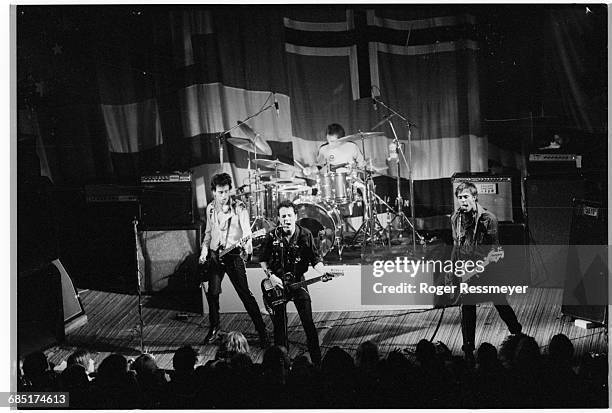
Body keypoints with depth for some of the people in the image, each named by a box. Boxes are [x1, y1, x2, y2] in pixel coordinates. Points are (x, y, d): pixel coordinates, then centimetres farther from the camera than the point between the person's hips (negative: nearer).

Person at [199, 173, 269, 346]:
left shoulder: (239, 208, -8)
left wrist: (247, 247, -37)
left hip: (234, 255, -4)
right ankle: (214, 328, 26)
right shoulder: (210, 209, 8)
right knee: (212, 293, 6)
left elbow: (246, 231, -18)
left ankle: (261, 330, 0)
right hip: (215, 255, 5)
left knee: (245, 294, -6)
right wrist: (204, 251, 9)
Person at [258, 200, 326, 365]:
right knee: (279, 324, 5)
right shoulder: (272, 237, -6)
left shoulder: (305, 235, -6)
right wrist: (270, 275, -6)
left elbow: (315, 259, -3)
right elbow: (263, 260, 7)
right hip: (277, 283, 1)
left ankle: (317, 360, 3)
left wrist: (323, 272, -21)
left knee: (308, 323, -5)